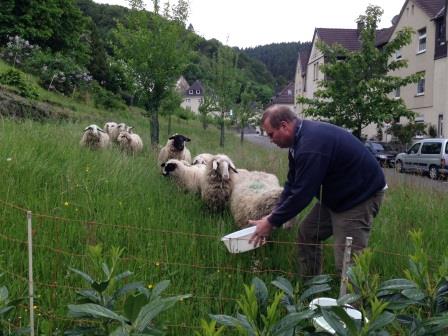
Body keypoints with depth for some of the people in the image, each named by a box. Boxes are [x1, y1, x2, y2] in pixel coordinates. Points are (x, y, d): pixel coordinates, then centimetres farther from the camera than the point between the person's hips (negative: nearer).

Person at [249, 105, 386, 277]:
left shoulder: (311, 144, -30)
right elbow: (292, 183, 8)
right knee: (306, 233, 10)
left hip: (361, 195, -10)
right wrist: (273, 214, 0)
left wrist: (271, 222, -17)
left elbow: (302, 193, -27)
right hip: (336, 194, 10)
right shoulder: (301, 137, 2)